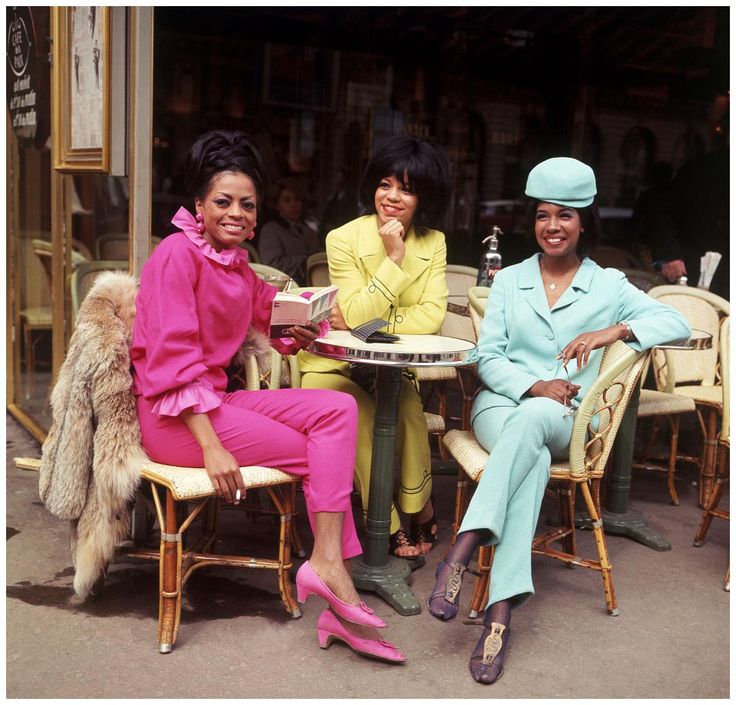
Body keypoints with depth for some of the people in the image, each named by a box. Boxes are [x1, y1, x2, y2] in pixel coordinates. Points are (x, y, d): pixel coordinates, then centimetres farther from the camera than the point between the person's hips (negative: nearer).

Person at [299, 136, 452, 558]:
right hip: (334, 365, -2)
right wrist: (393, 258, -22)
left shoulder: (433, 243, 1)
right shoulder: (345, 239, -9)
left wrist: (366, 320, -18)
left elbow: (432, 317, -10)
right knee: (361, 413, -30)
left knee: (408, 407, -29)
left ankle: (419, 509, -5)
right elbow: (356, 316, -18)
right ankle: (390, 524, -13)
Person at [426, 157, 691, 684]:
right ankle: (502, 610, -43)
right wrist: (534, 385, -13)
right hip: (501, 404, 1)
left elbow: (677, 323, -1)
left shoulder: (609, 286, 12)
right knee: (533, 459, -35)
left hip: (563, 420, -1)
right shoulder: (510, 280, 16)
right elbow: (488, 358, 7)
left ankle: (463, 551, -45)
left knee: (534, 417, -39)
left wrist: (615, 330, -18)